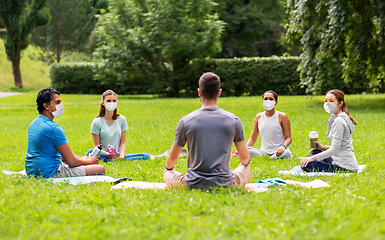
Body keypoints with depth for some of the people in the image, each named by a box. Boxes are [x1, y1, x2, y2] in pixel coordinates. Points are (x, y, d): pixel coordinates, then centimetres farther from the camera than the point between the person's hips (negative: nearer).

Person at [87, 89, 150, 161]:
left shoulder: (122, 119, 8)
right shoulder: (97, 122, -2)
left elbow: (123, 143, 4)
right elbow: (97, 146, -4)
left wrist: (121, 157, -16)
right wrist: (106, 154, -26)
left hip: (118, 155, 4)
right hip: (104, 155, -3)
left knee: (146, 156, -20)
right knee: (90, 152, -38)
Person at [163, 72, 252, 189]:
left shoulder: (185, 121, -6)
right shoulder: (234, 120, -5)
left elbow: (172, 158, 7)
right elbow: (245, 159, 6)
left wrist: (168, 168, 32)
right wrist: (243, 164, 32)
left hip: (193, 184, -1)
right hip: (225, 183, 1)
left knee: (167, 174, 28)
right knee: (246, 170, 31)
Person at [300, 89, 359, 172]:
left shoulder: (339, 121, -16)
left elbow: (335, 149, -21)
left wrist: (313, 158, -18)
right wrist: (323, 147, 11)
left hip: (345, 166, -10)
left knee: (307, 165, -15)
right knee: (314, 152, 25)